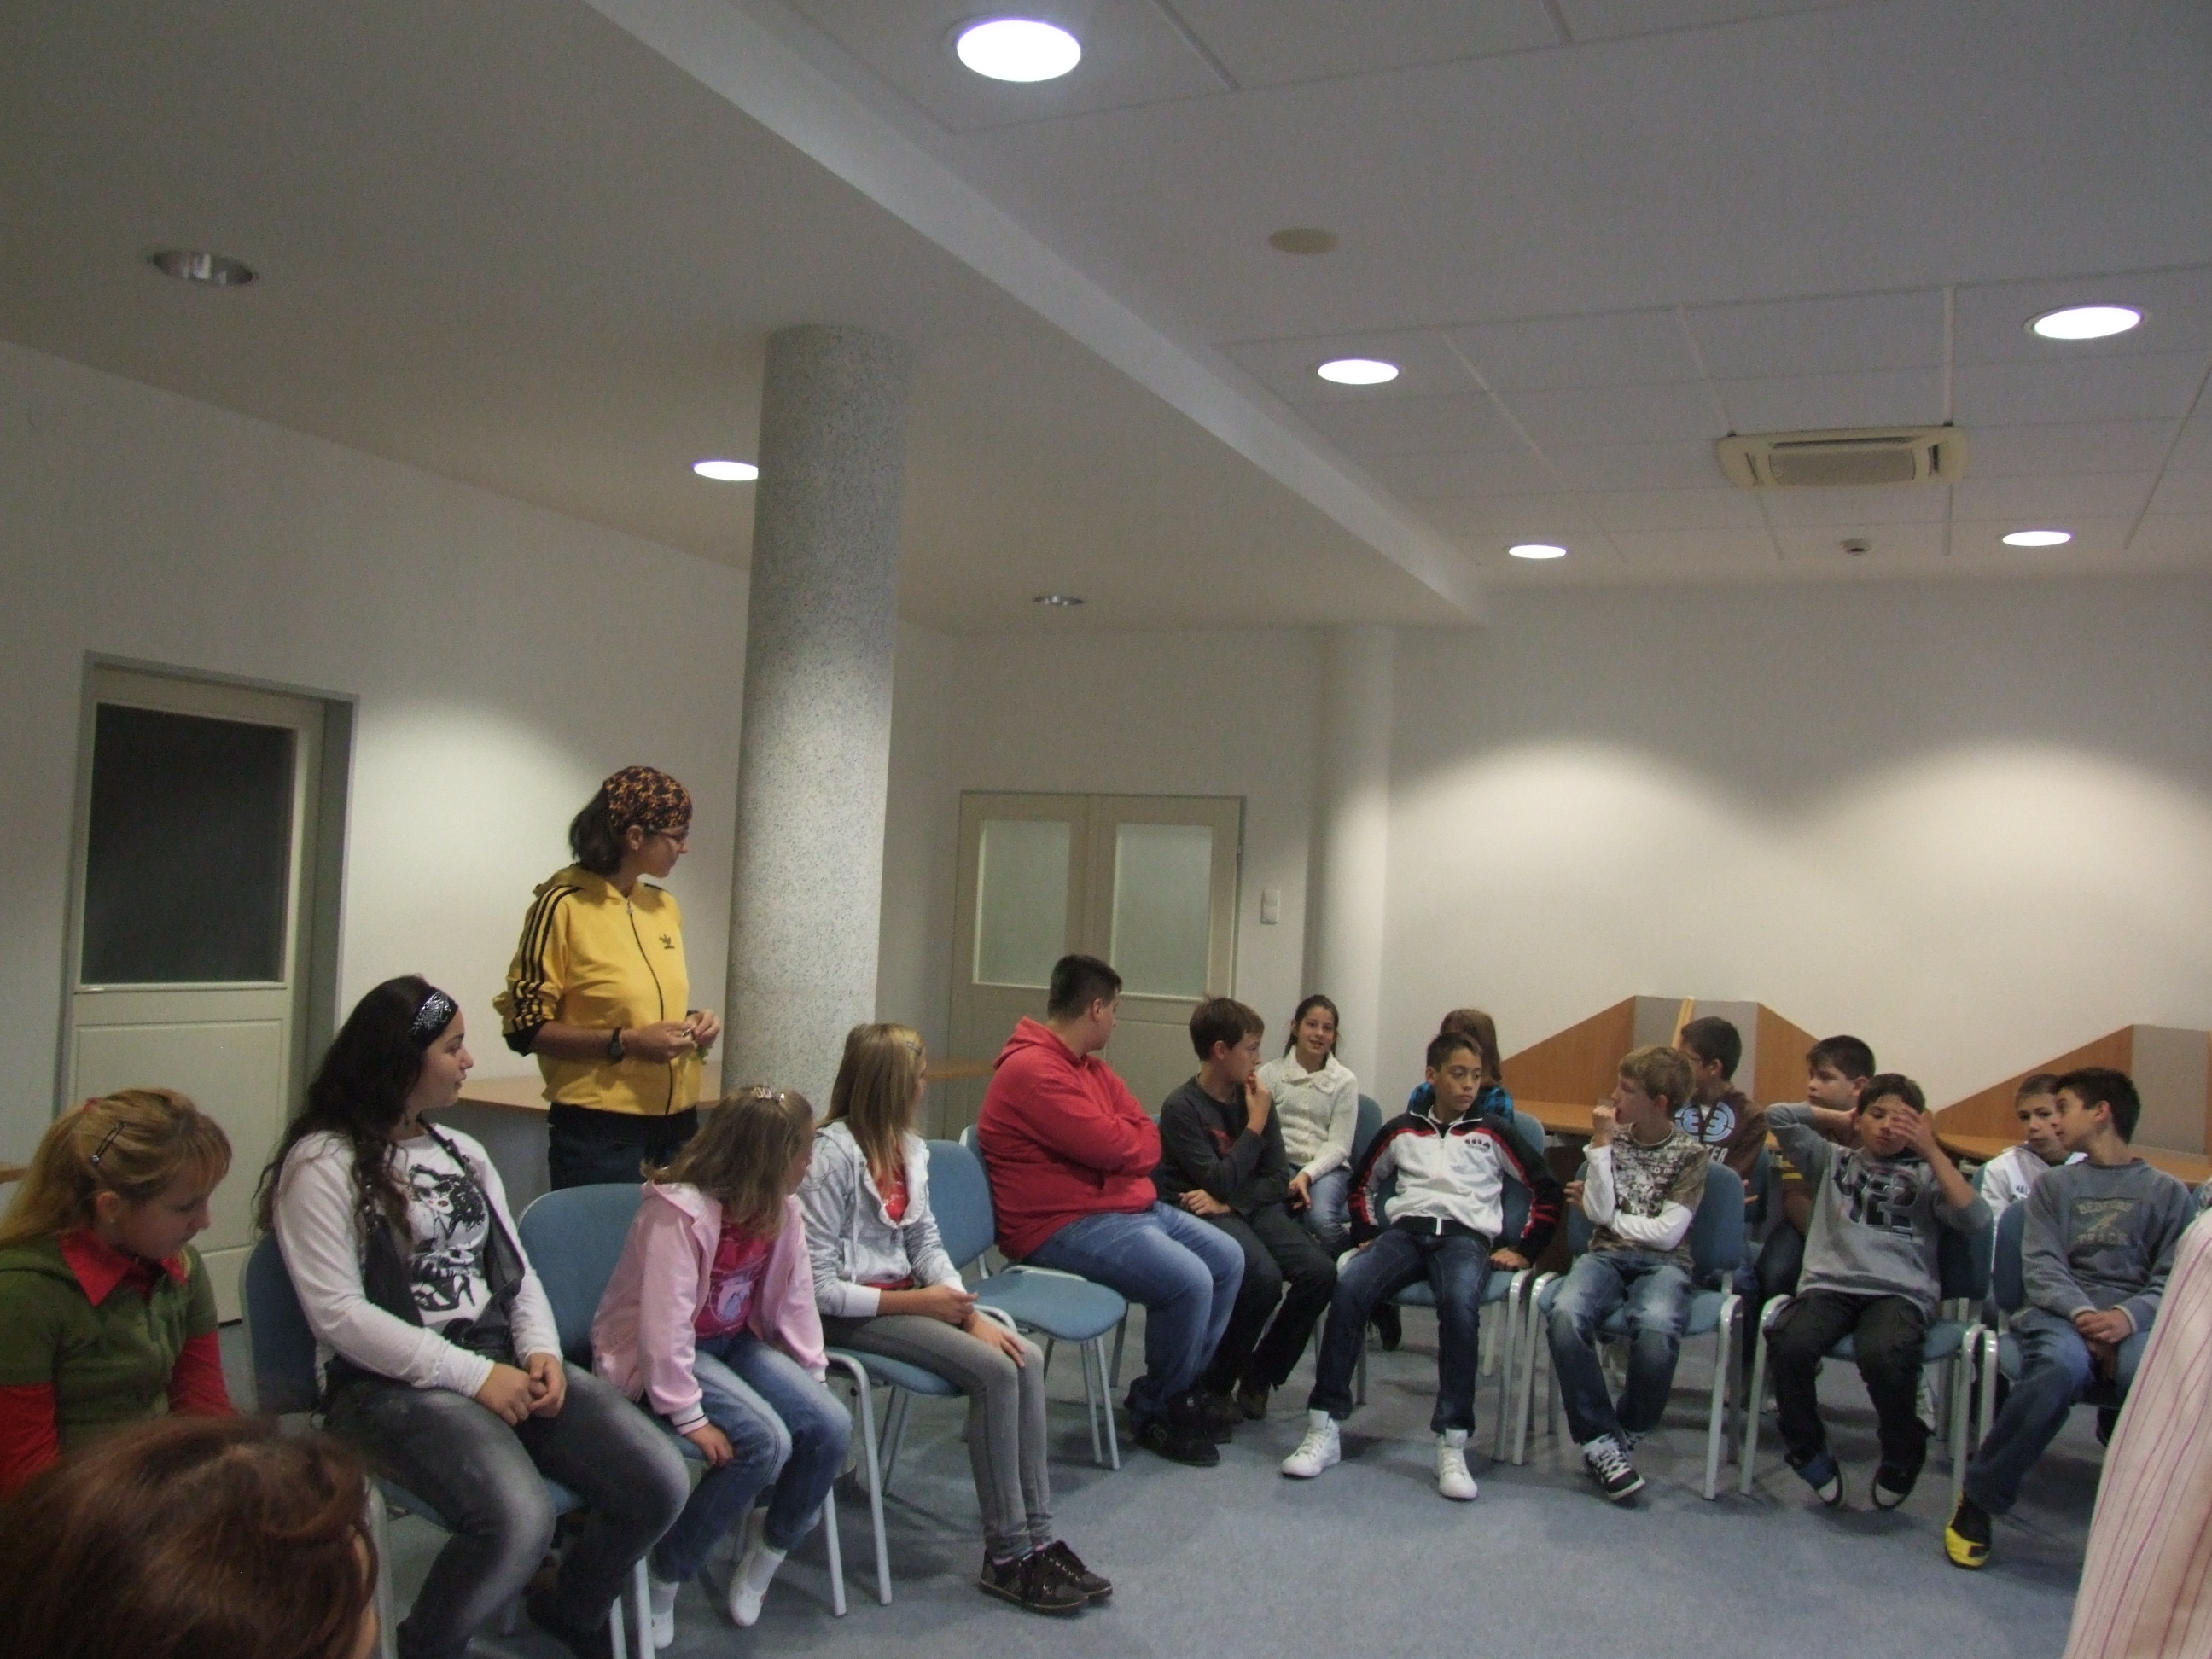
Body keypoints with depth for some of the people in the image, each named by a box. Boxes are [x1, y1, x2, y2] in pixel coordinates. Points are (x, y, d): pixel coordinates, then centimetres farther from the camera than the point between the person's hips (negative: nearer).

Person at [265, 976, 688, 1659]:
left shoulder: (462, 1153, 18)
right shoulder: (322, 1163, -5)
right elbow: (338, 1315, -13)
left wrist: (542, 1351, -5)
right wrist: (473, 1375, -18)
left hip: (500, 1361, 7)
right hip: (390, 1382, -6)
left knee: (659, 1485, -11)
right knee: (519, 1519, -32)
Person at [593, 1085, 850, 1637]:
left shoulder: (780, 1209, -3)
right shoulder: (678, 1212, -28)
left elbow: (795, 1299, 4)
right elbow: (664, 1324, -30)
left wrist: (811, 1376, 1)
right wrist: (688, 1416, -28)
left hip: (735, 1342, 8)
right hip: (654, 1356, -7)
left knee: (830, 1426, -11)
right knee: (764, 1441, -27)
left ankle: (767, 1548, 14)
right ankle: (663, 1574, -6)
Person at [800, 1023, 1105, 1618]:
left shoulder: (909, 1149, 7)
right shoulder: (831, 1156, -17)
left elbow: (927, 1245, 8)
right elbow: (819, 1288, -20)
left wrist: (972, 1313, -8)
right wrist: (917, 1302, -18)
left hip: (904, 1295, 8)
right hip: (848, 1314, -8)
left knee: (1025, 1357, -12)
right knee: (995, 1370, -21)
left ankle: (1038, 1538, -6)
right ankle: (1006, 1556, -9)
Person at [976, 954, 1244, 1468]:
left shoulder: (1091, 1067, 14)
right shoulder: (1034, 1071, -19)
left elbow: (1148, 1140, 9)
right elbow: (1114, 1147, -23)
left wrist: (1123, 1143, -11)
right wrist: (1129, 1138, -2)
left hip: (1127, 1203, 11)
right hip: (1063, 1226, -10)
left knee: (1228, 1259, 6)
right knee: (1188, 1281, -24)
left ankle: (1185, 1385, 19)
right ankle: (1155, 1412, 0)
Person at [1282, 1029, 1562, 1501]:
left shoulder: (1492, 1131, 16)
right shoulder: (1402, 1129, 20)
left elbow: (1546, 1190, 17)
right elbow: (1363, 1183, 29)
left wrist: (1524, 1249, 8)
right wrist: (1366, 1234, 14)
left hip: (1466, 1235, -1)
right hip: (1405, 1229, 2)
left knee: (1459, 1303, -38)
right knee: (1347, 1288, -31)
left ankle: (1452, 1444, -35)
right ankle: (1324, 1429, -29)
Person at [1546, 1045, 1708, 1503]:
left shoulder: (1692, 1154, 5)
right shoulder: (1614, 1138, 13)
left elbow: (1667, 1233, -5)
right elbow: (1600, 1213, -2)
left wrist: (1607, 1214, 2)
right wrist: (1601, 1143, -4)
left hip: (1662, 1263, -2)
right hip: (1606, 1256, 2)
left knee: (1656, 1330, -37)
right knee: (1566, 1317, -33)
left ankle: (1625, 1432, -11)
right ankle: (1600, 1440, -19)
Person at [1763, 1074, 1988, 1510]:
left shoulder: (1926, 1175, 18)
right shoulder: (1832, 1162, 23)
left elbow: (1976, 1220, 0)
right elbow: (1779, 1116, 16)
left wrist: (1931, 1149, 0)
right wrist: (1841, 1116, 24)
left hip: (1900, 1293, -1)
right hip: (1829, 1286, 2)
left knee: (1882, 1355, -36)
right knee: (1789, 1343, -32)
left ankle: (1902, 1459, -4)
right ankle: (1810, 1454, -5)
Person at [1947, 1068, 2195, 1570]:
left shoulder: (2168, 1192, 16)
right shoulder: (2053, 1184, 18)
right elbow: (2042, 1266, 5)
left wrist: (2129, 1316, -18)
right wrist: (2082, 1313, -15)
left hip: (2136, 1319, 0)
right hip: (2063, 1311, 0)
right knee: (2062, 1366, -36)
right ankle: (1980, 1496, -21)